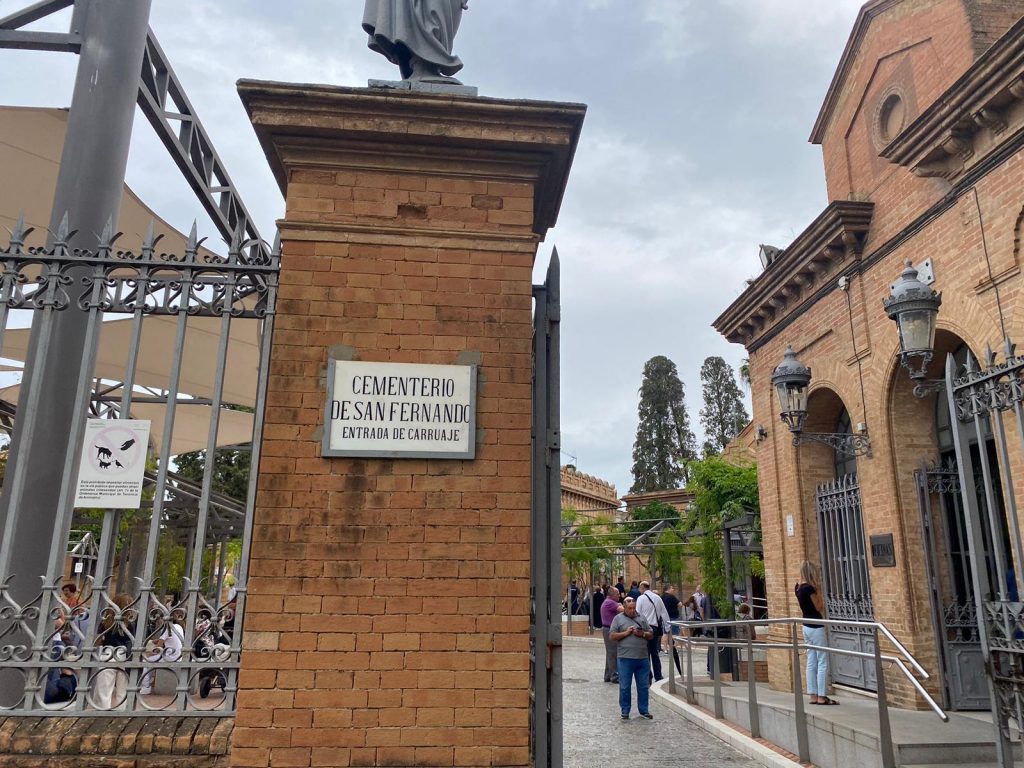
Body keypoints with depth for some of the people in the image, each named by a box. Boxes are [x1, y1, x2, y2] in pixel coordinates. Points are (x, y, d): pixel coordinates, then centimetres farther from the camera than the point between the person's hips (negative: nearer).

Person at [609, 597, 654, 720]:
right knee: (625, 687, 3)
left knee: (644, 686, 9)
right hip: (625, 658, -3)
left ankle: (644, 710, 20)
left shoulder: (641, 618, 12)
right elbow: (612, 636, -3)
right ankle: (625, 711, 14)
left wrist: (643, 634, -6)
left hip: (642, 658, 3)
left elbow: (651, 635, 14)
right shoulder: (618, 619, 2)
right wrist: (626, 633, -13)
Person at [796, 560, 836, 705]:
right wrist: (819, 591, -8)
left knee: (811, 663, 10)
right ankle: (821, 697, 0)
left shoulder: (798, 587, 7)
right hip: (816, 627, -8)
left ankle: (813, 696, 12)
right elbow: (819, 607, -12)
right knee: (822, 663, -2)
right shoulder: (809, 588, -19)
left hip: (807, 626, 8)